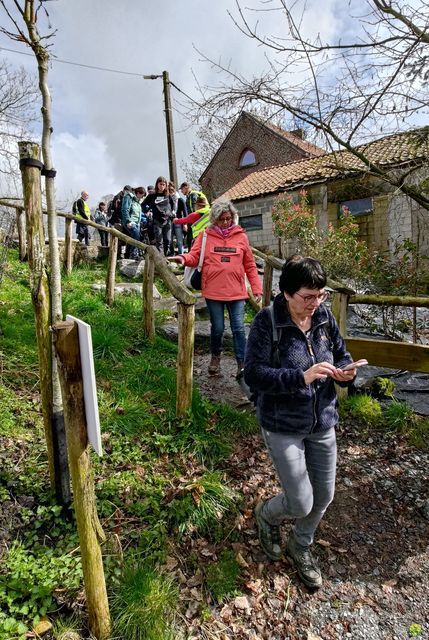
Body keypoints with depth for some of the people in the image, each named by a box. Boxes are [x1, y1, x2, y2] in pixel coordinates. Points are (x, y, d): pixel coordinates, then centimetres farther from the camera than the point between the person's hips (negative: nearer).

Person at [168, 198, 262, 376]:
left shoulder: (241, 236, 6)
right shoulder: (205, 236, 4)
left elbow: (250, 266, 7)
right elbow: (194, 257, 0)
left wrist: (257, 289, 3)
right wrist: (184, 258, -23)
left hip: (236, 292, 0)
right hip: (213, 292, 0)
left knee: (238, 329, 1)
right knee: (217, 328, 9)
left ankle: (242, 364, 10)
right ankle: (215, 357, 34)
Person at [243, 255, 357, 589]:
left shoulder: (325, 317, -3)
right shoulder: (267, 322, -18)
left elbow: (342, 356, 10)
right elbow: (253, 374, -22)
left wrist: (345, 372, -13)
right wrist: (302, 377, -31)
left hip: (323, 423, 6)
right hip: (283, 427, -5)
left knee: (324, 497, 17)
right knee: (301, 504, 0)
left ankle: (301, 546, 47)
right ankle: (267, 514, 38)